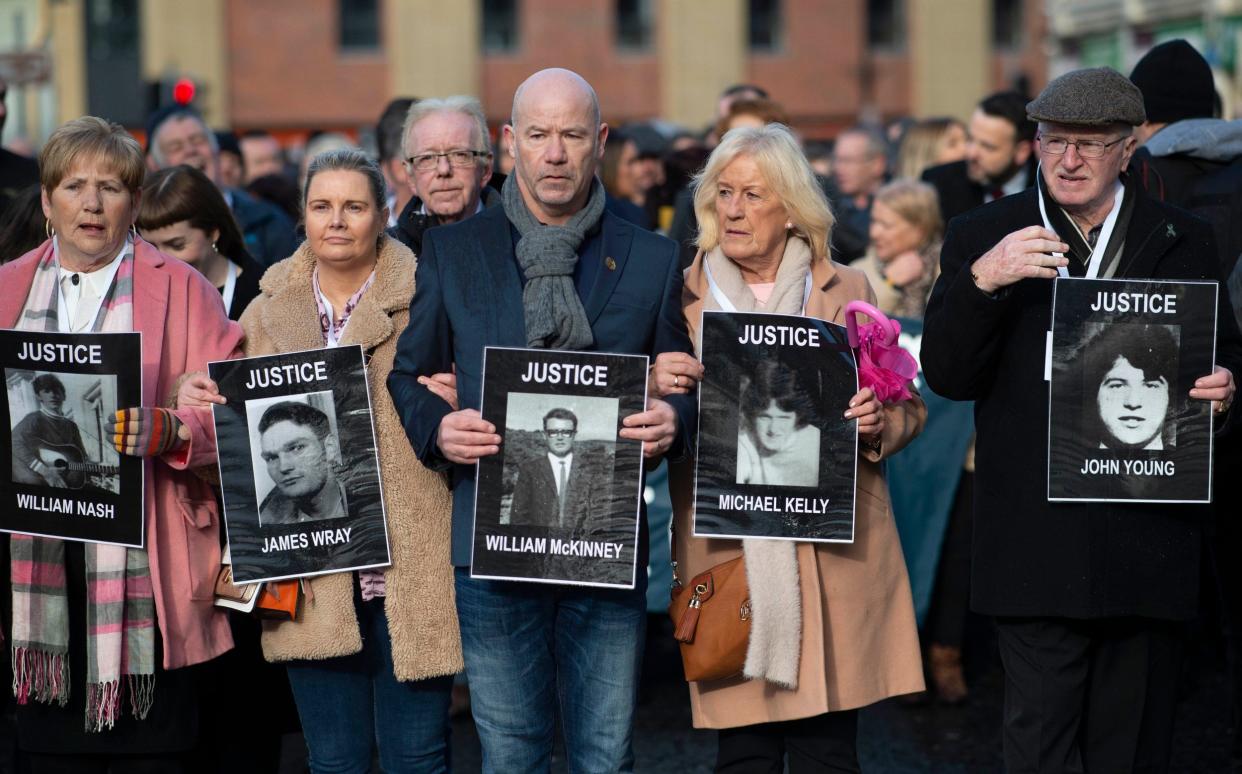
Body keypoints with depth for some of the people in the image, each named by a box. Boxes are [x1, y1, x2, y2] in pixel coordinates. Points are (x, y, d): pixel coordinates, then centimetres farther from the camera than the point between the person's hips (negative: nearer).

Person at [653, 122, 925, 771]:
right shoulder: (683, 296, 6)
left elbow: (907, 407, 13)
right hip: (727, 553, 0)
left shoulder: (846, 290, 8)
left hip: (834, 554, 1)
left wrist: (877, 424, -9)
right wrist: (657, 387, -14)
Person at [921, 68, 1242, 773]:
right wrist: (979, 282, -20)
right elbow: (946, 376, -3)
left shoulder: (1186, 242, 9)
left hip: (1147, 547, 2)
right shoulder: (982, 237, 4)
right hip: (1037, 548, -2)